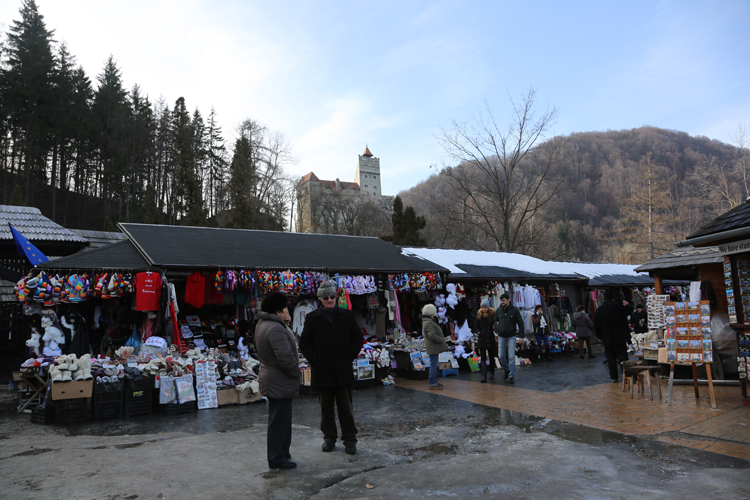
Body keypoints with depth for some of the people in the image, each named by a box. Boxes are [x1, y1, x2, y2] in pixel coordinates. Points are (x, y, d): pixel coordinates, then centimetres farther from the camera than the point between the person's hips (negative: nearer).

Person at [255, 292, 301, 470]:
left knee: (280, 418, 21)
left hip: (272, 379, 11)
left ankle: (280, 452, 33)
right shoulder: (276, 329, -25)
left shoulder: (262, 324, 9)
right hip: (279, 382, -11)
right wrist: (297, 372, -10)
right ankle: (277, 458, 10)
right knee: (279, 420, 0)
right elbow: (286, 358, -28)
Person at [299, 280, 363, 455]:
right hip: (322, 371, 0)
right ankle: (329, 438, 25)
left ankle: (349, 439, 17)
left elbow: (358, 337, 10)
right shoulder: (312, 318, 3)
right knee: (326, 408, 11)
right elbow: (304, 342, 6)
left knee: (346, 407, 6)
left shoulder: (347, 315, 5)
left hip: (343, 370, 0)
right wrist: (313, 359, -5)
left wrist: (351, 356, -1)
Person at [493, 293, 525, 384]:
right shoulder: (498, 311, 3)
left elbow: (520, 323, -3)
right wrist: (497, 326, -2)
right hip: (502, 337, 3)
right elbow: (494, 320, 19)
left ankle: (512, 376, 1)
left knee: (511, 357, -6)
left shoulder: (514, 310, -6)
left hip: (511, 336, -3)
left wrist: (521, 335, -8)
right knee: (502, 356, 6)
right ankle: (507, 370, 29)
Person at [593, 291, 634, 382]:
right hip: (619, 337, -3)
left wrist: (600, 337, 19)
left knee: (611, 358, 8)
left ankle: (614, 377, 11)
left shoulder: (598, 310, 6)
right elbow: (629, 310, -2)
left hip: (607, 339, 3)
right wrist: (627, 304, 19)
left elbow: (596, 326, 8)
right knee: (623, 357, 0)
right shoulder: (617, 306, -8)